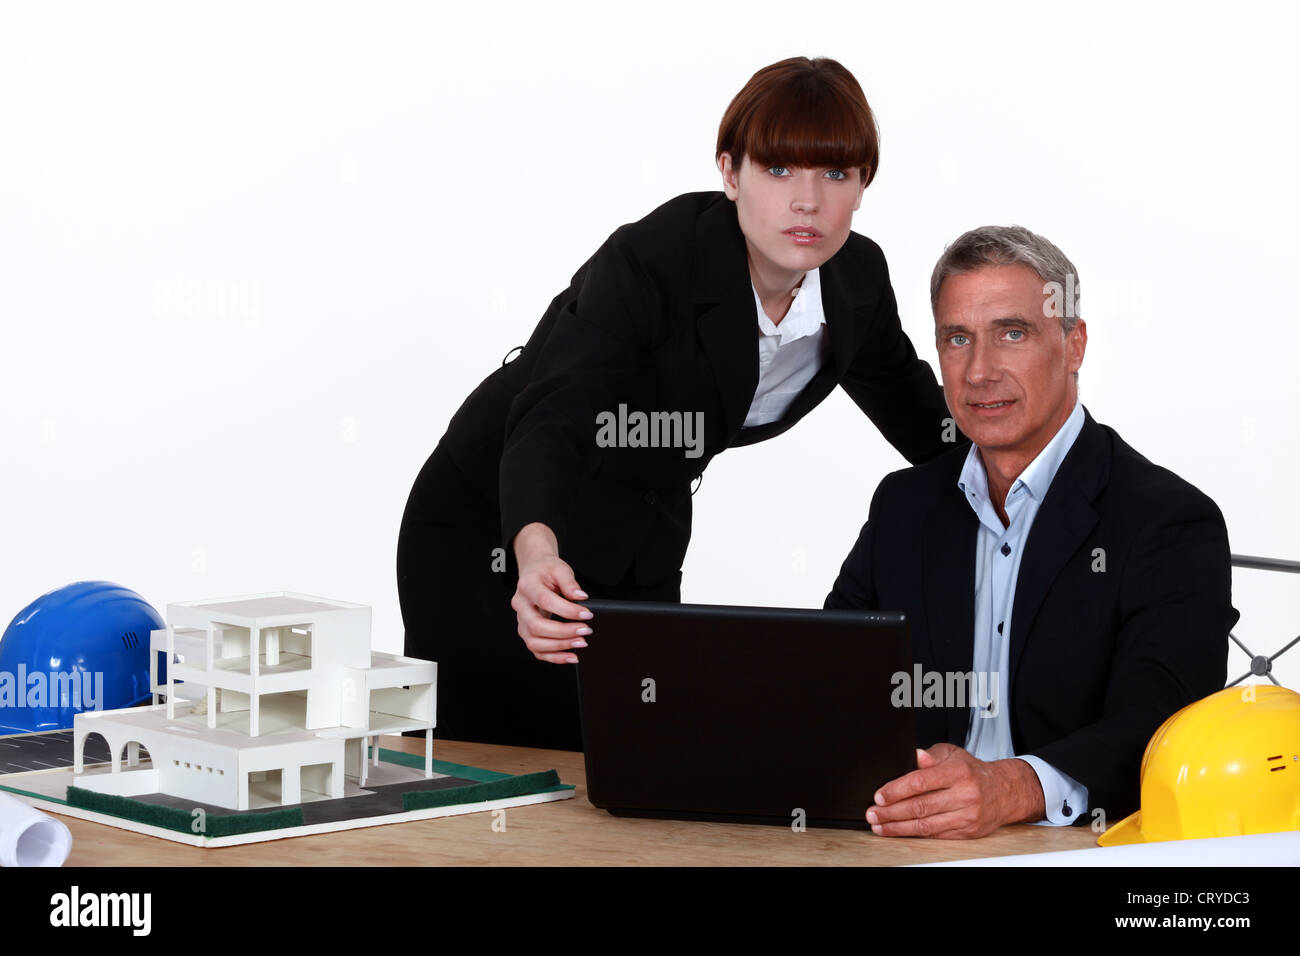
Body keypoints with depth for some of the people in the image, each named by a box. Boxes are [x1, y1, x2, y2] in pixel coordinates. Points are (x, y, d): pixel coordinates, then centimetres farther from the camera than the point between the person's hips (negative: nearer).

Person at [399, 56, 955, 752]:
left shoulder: (857, 280, -10)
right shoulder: (649, 263, -30)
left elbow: (915, 414, 11)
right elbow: (551, 420, -43)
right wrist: (537, 554, -61)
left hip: (642, 550, 5)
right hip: (493, 531, -5)